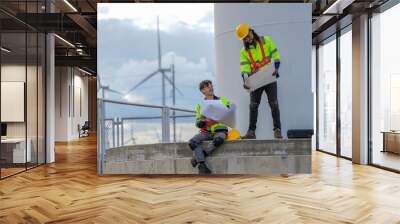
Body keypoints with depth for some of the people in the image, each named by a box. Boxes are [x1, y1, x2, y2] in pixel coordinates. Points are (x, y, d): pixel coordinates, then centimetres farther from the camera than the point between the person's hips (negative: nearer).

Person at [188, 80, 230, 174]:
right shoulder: (200, 104, 15)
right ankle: (202, 165, -28)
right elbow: (198, 123, 11)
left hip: (220, 130, -1)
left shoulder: (223, 100, 13)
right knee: (192, 142, -28)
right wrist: (203, 121, -11)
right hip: (206, 131, 2)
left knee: (218, 140, -38)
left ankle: (198, 156, -22)